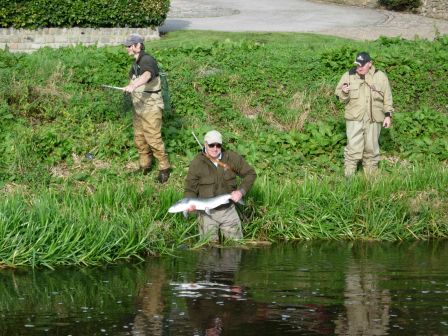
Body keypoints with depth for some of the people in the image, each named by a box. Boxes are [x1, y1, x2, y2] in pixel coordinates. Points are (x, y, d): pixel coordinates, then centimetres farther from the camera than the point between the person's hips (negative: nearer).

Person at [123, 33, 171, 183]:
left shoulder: (147, 60, -18)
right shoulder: (136, 63, 12)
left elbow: (146, 75, -39)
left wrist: (133, 86, -55)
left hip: (151, 107, -9)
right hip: (138, 107, 9)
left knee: (153, 138, -8)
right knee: (139, 138, 12)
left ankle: (164, 168, 2)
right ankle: (144, 166, 24)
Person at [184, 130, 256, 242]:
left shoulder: (232, 158, -7)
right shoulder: (197, 164, -11)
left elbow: (250, 174, 1)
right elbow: (190, 189, -5)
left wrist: (241, 191, -15)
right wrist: (191, 204, -26)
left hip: (228, 210, 2)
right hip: (208, 212, -2)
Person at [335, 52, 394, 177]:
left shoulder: (380, 77, 4)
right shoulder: (348, 76, 3)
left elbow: (387, 98, 8)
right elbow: (339, 96, 6)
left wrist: (388, 115, 3)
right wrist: (344, 92, -16)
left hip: (374, 119, 1)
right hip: (354, 119, -1)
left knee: (371, 148, 9)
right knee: (353, 148, -8)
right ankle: (348, 176, -4)